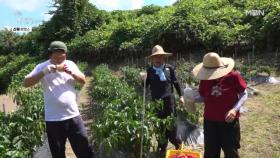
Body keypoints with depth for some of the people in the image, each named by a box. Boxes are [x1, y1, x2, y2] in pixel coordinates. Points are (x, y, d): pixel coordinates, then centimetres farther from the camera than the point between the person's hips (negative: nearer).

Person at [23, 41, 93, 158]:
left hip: (73, 116, 2)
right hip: (53, 119, -1)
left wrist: (72, 73, -14)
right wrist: (44, 72, -25)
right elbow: (26, 83, -13)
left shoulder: (70, 64, 5)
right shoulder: (42, 67, -4)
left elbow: (83, 80, 5)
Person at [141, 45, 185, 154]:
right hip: (156, 101, 2)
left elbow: (176, 82, 6)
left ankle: (175, 141, 29)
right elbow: (145, 86, 5)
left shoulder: (169, 68, -1)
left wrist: (181, 96, 8)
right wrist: (143, 80, -16)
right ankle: (162, 146, 26)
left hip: (169, 100, -2)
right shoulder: (149, 71, 1)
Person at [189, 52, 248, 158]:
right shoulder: (204, 80, -6)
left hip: (229, 121, -2)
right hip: (210, 121, 3)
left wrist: (235, 109, -20)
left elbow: (244, 94, -5)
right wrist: (193, 99, -15)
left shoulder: (233, 76, -14)